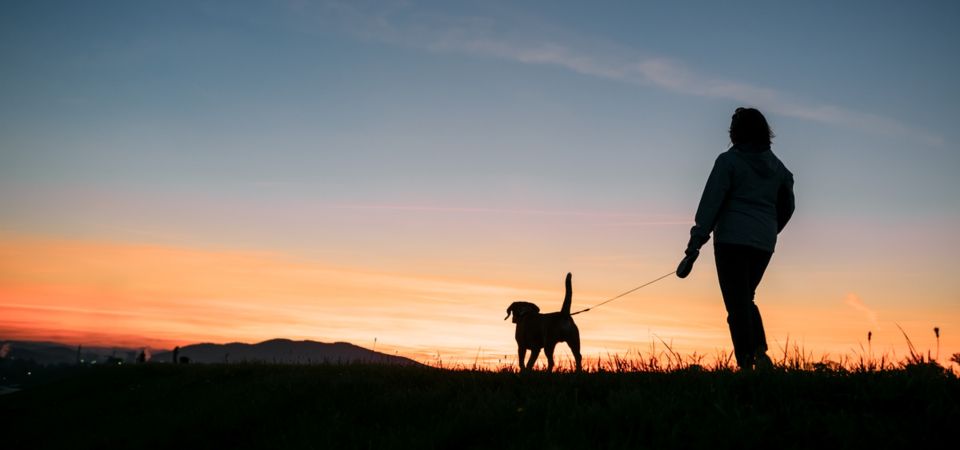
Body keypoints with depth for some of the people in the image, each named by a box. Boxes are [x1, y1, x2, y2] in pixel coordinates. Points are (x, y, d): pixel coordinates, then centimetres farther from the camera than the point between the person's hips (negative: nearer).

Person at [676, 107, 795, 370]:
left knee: (737, 303, -2)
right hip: (764, 244, 6)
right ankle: (760, 351, 2)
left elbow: (710, 203, -11)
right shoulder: (777, 166, 14)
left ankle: (746, 364, -8)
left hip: (732, 240, -6)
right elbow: (787, 206, 21)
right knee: (746, 298, 19)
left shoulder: (729, 160, -4)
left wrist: (695, 243, -13)